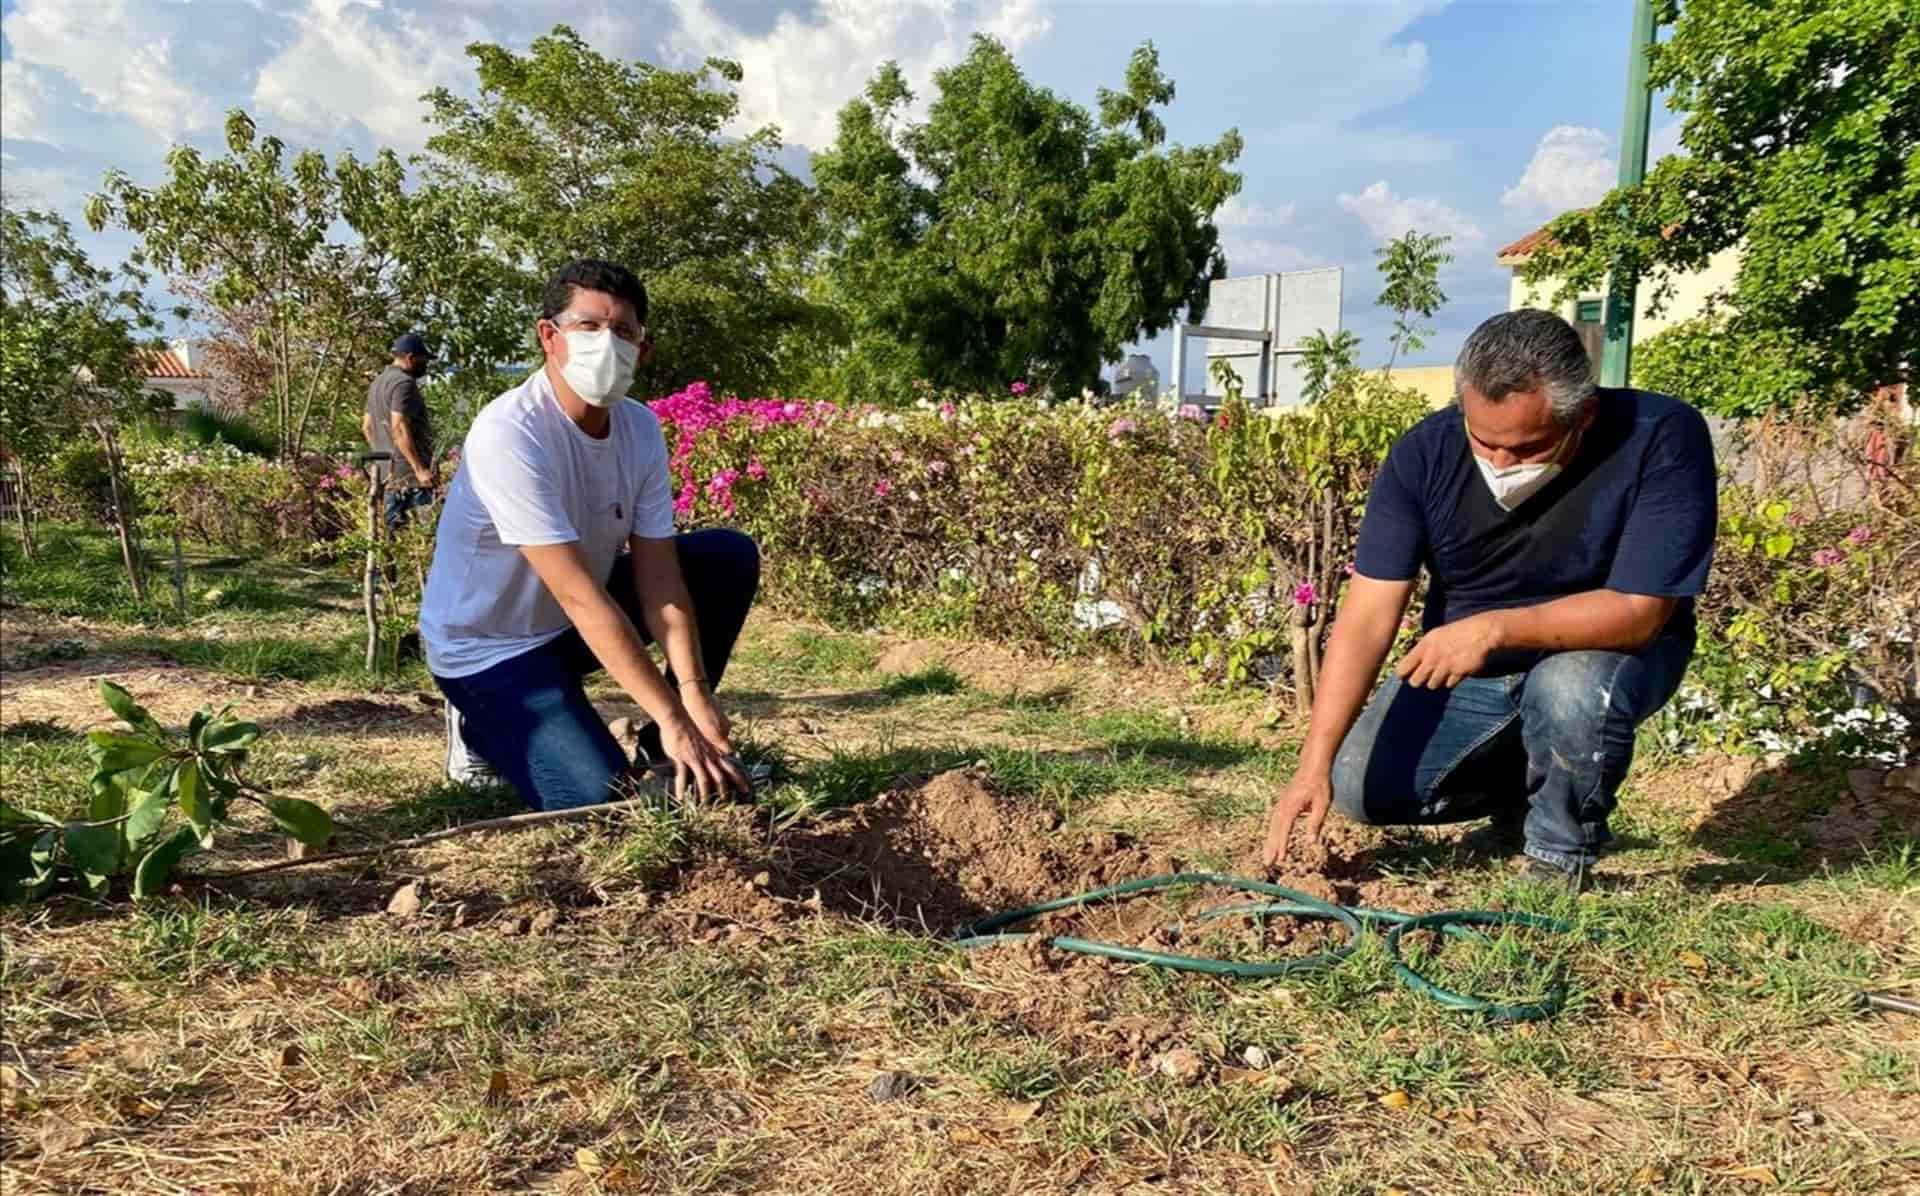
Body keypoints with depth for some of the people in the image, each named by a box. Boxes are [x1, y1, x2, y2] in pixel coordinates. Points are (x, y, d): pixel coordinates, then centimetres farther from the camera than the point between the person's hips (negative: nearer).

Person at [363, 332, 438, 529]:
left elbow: (367, 426, 24)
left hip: (387, 472, 10)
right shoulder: (404, 382, -12)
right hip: (408, 470, -10)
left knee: (396, 529, 13)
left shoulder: (378, 381, 19)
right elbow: (399, 428, -21)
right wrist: (420, 468, -22)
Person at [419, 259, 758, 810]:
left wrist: (694, 695, -26)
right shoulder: (509, 433, -30)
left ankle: (661, 750, 3)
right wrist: (673, 718, -36)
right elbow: (580, 597, -34)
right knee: (601, 797, -23)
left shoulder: (641, 428, -8)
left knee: (731, 558, -6)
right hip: (487, 648, -7)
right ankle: (484, 727, 9)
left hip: (572, 623, 7)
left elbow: (658, 575, -13)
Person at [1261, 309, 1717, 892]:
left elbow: (1639, 610, -28)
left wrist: (1496, 628, -42)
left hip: (1604, 649, -3)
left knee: (1572, 692, -37)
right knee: (1360, 790, -8)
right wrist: (1315, 763, -30)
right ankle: (1518, 791, 21)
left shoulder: (1665, 440, -28)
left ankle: (1560, 855, -5)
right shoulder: (1427, 452, -21)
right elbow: (1368, 615, -23)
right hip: (1461, 662, 3)